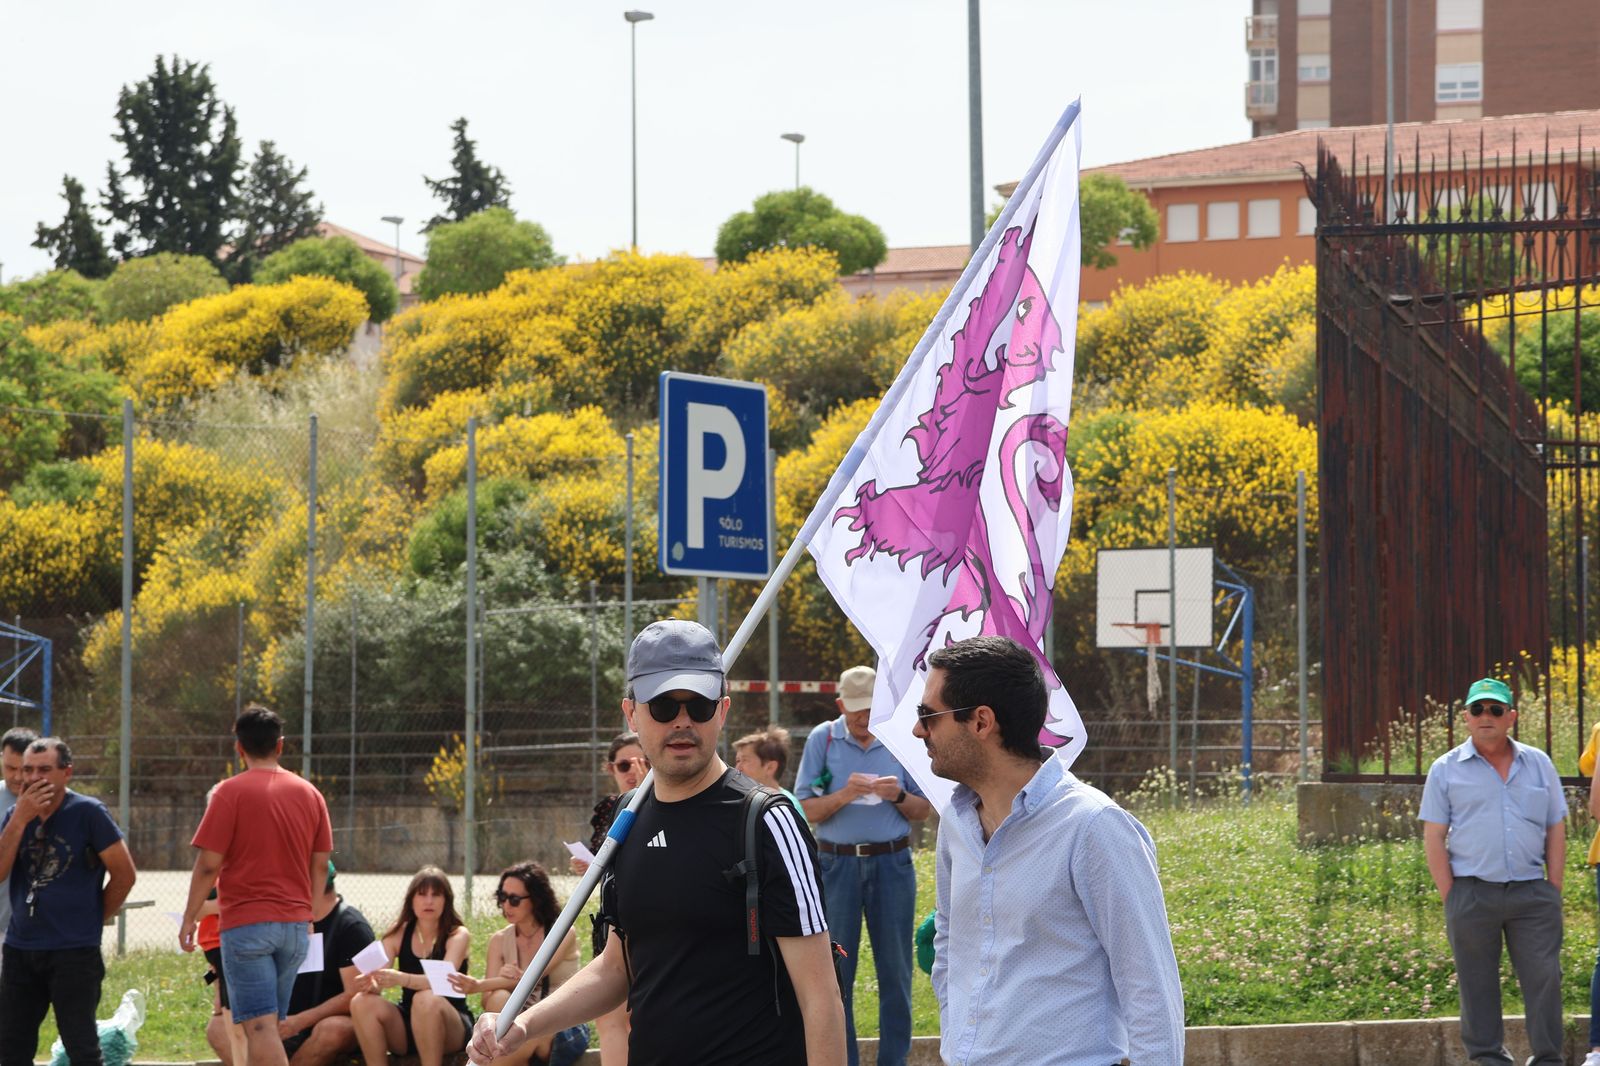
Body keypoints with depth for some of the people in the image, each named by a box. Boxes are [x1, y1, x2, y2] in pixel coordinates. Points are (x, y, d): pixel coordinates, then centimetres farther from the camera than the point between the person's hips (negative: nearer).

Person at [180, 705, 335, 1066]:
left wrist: (190, 918, 0)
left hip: (247, 924, -6)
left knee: (261, 1027, -10)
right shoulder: (309, 793, 9)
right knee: (268, 1026, 13)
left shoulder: (231, 792, -7)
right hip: (295, 924, 6)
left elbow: (208, 864, -10)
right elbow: (320, 864, 12)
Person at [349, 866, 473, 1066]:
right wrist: (370, 983, -33)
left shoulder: (458, 935, -6)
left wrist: (401, 979, -43)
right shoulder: (399, 933, 5)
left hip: (451, 1027, -4)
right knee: (362, 1002, -23)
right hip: (406, 1026, 4)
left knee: (426, 999, -36)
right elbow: (377, 981, -6)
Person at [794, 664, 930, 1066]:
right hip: (837, 863, -1)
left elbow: (923, 810, 10)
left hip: (892, 863, 1)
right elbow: (806, 810, -1)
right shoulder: (822, 739, 2)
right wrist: (844, 795, -17)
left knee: (895, 968, 3)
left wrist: (898, 796, -10)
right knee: (835, 970, 2)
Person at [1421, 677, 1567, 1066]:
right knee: (1478, 985, 3)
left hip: (1532, 891, 2)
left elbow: (1556, 830, 13)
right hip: (1473, 893, -1)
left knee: (1544, 978, -4)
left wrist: (1554, 890, 5)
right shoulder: (1446, 769, 5)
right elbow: (1433, 837, 3)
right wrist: (1451, 898, -4)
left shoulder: (1538, 764, 12)